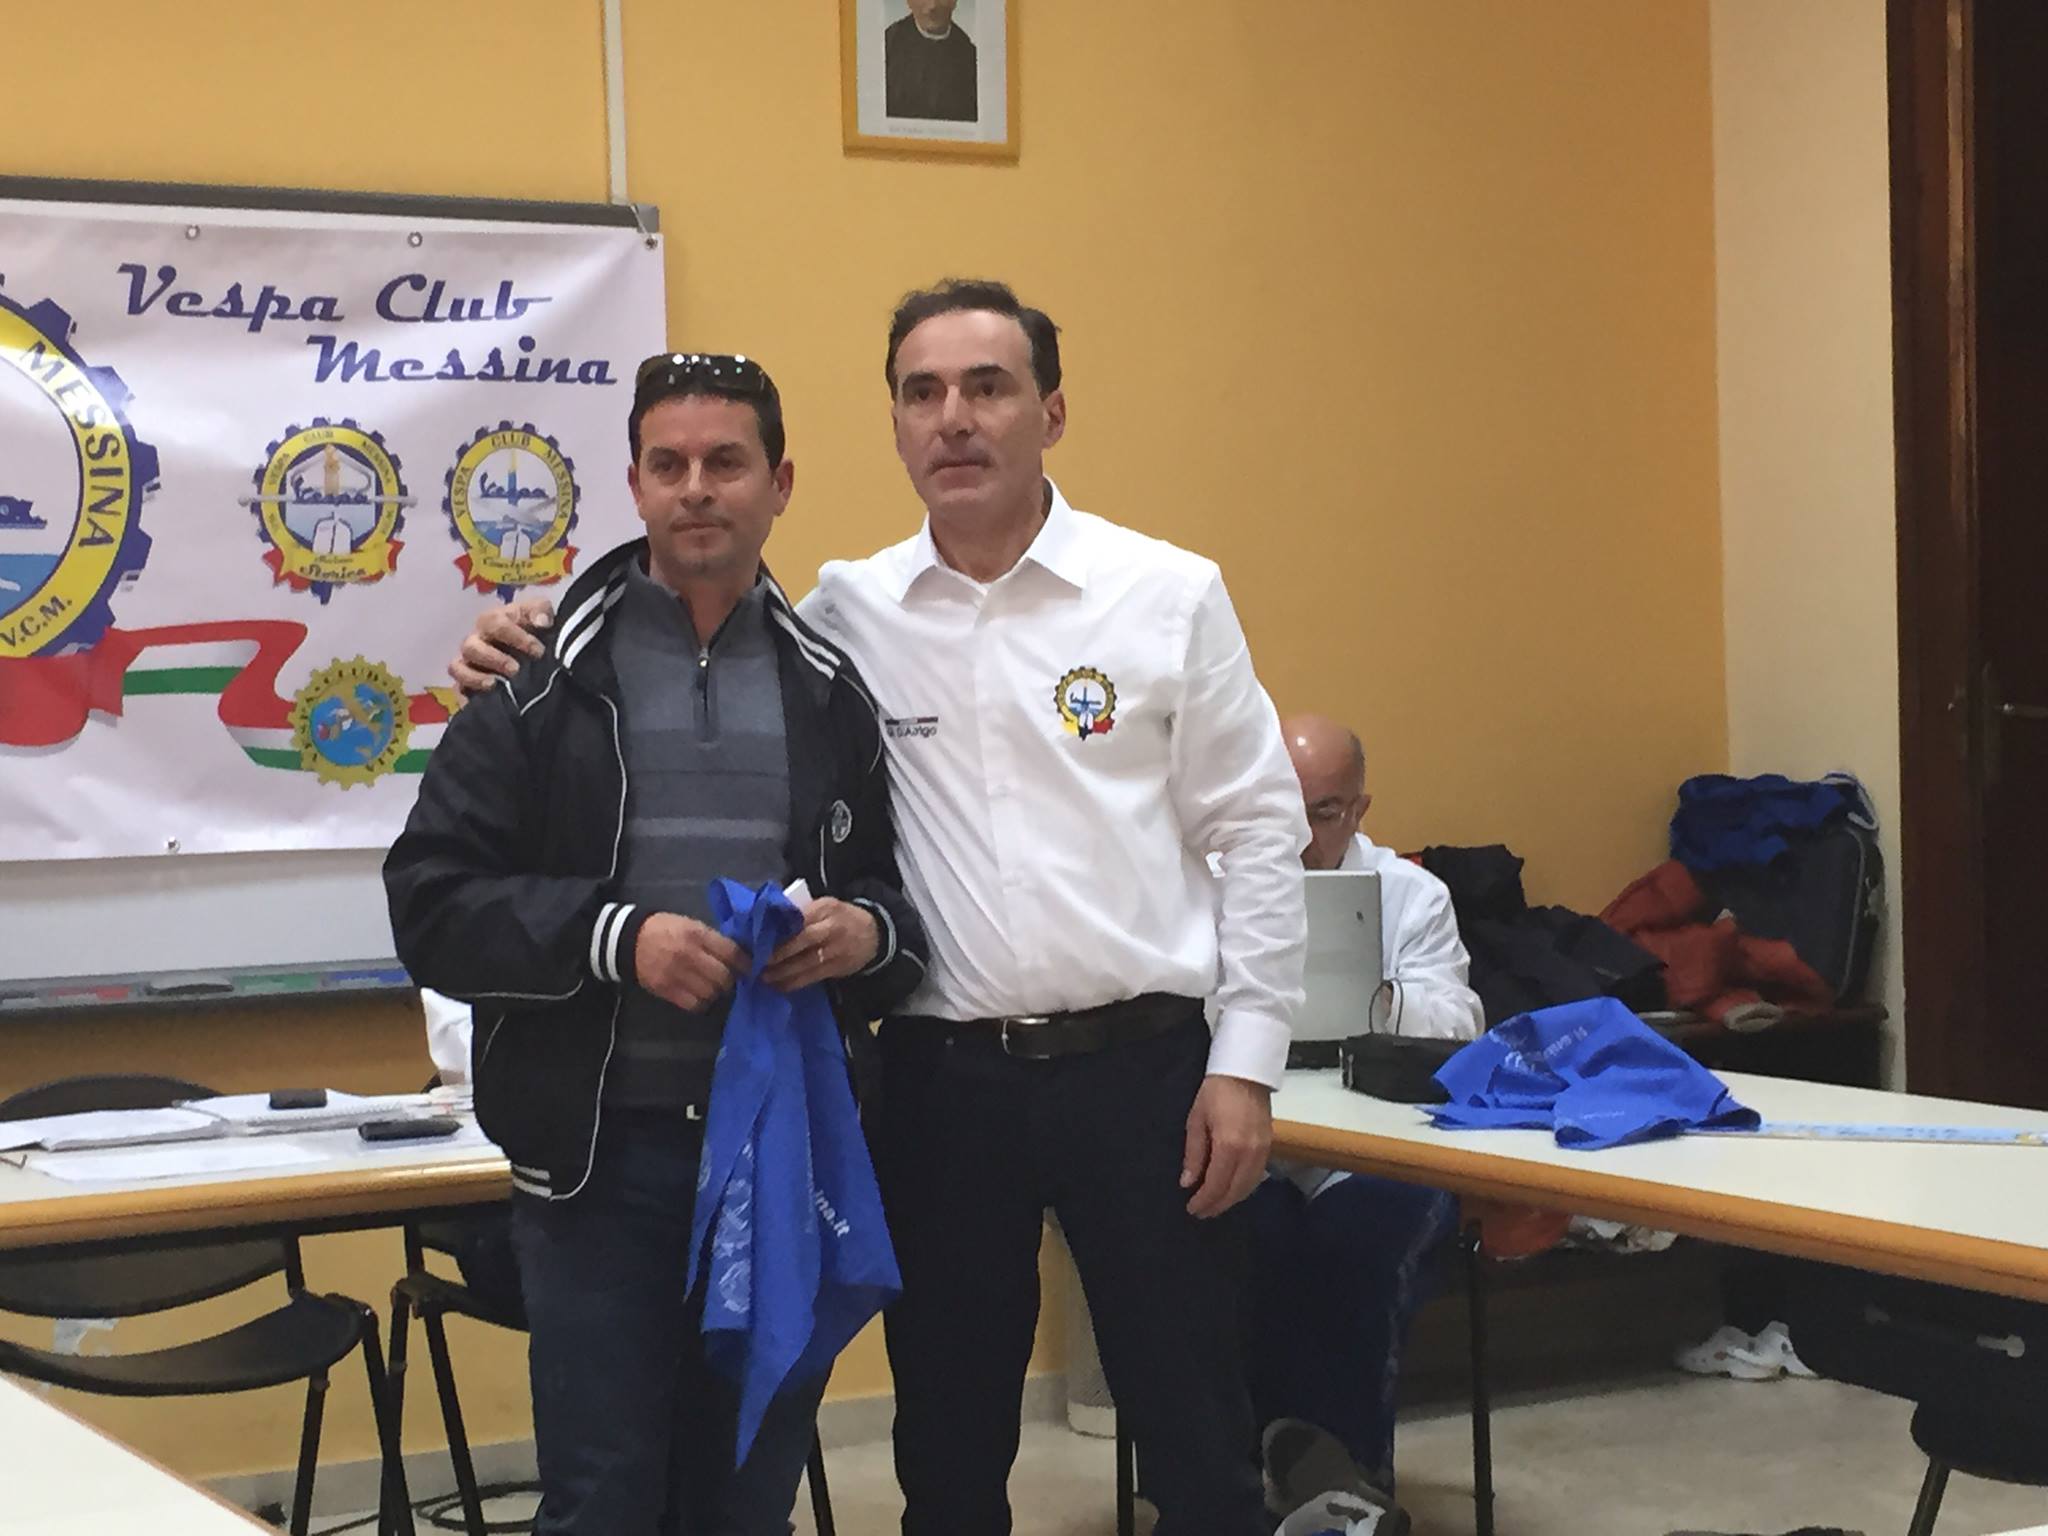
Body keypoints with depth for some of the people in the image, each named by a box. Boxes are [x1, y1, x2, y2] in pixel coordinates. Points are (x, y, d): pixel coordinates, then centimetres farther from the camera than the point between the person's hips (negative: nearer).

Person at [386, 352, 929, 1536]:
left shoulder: (833, 685, 6)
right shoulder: (546, 673, -2)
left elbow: (912, 888, 11)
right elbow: (433, 903, -6)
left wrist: (870, 931, -12)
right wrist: (612, 939, -20)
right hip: (601, 1151, -2)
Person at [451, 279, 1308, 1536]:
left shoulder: (1169, 595, -1)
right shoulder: (849, 612, 3)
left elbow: (1257, 835, 1)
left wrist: (1247, 1062, -4)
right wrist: (535, 655, -6)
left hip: (1137, 1065, -2)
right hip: (940, 1078, 2)